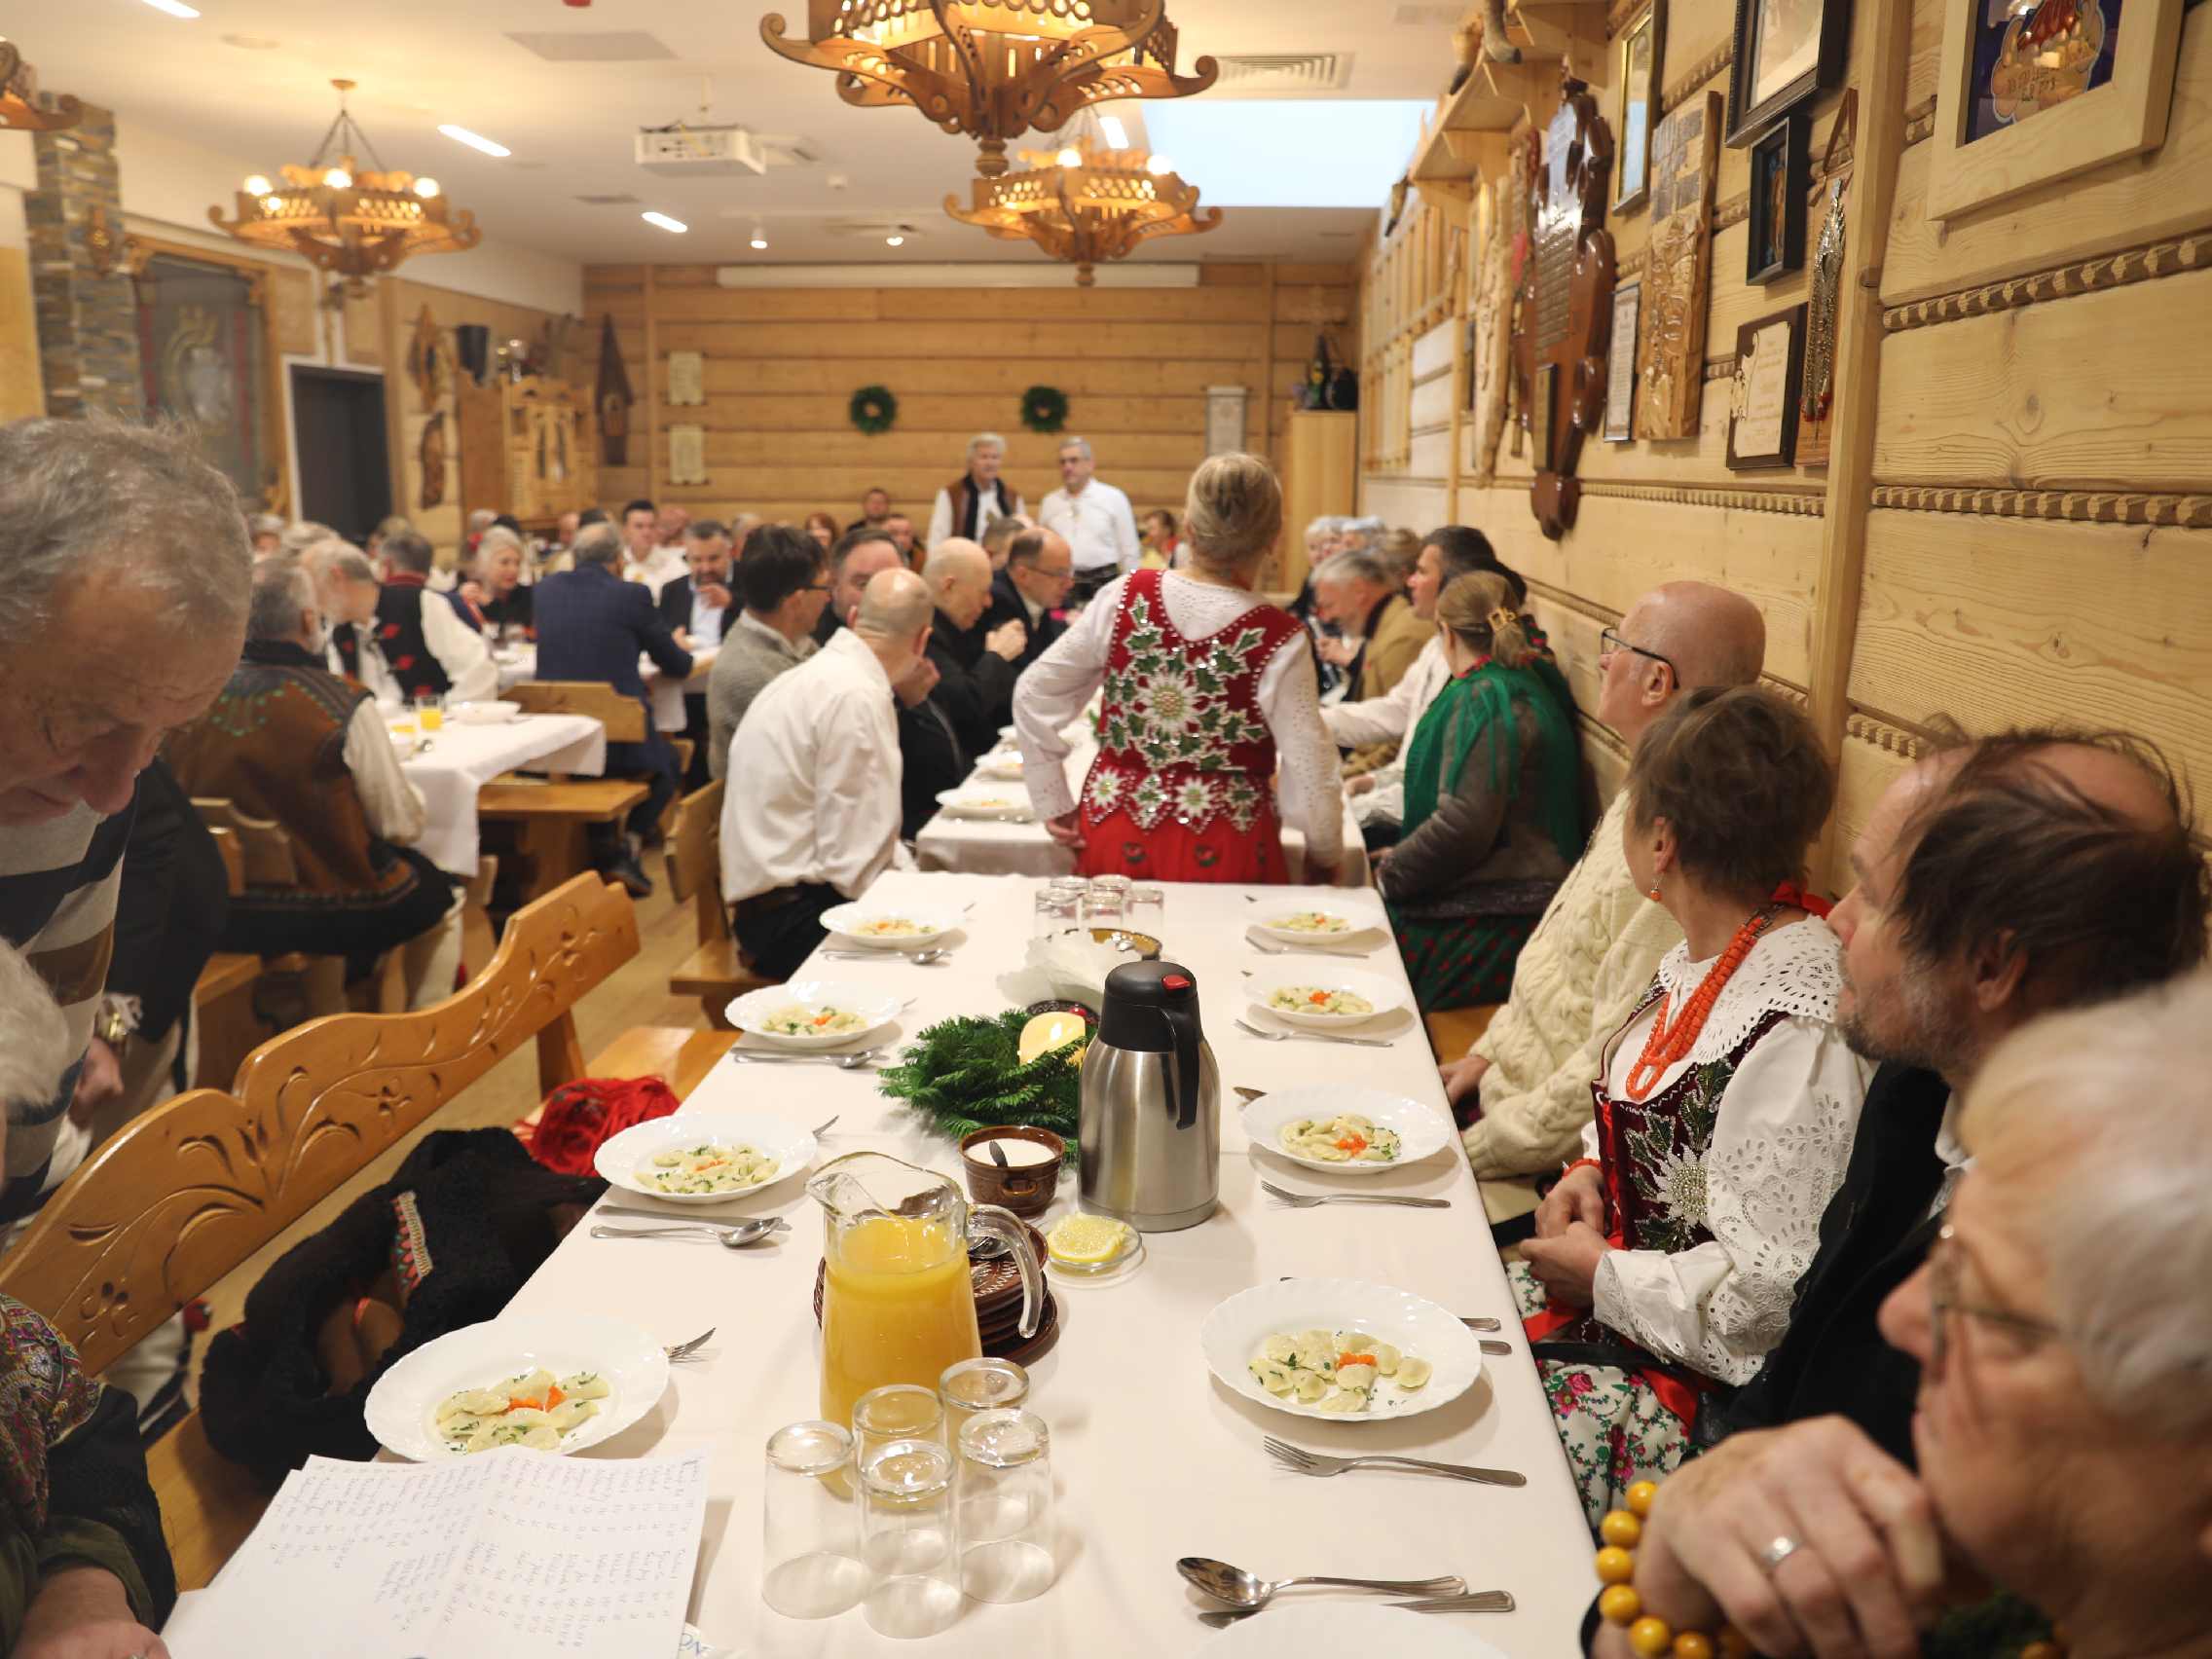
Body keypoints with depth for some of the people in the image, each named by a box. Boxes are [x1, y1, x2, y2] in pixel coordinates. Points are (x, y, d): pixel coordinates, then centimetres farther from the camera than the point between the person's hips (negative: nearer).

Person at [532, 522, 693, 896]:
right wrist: (679, 648, 29)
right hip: (617, 739, -4)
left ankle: (603, 848, 33)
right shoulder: (633, 594, -5)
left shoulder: (545, 589, 7)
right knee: (666, 759, 27)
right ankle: (629, 844, 10)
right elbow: (677, 666, 5)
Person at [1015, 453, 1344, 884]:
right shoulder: (1276, 640, -15)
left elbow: (1033, 694, -1)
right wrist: (1326, 856, 6)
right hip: (1219, 856, -3)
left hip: (1116, 839, 3)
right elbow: (1311, 775, -13)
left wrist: (1054, 804, 7)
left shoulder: (1123, 599, -6)